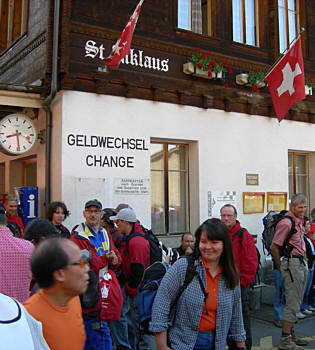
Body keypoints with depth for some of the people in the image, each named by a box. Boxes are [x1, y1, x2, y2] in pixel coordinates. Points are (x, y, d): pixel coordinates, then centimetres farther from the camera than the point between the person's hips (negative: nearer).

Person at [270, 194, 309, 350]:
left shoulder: (299, 220, 13)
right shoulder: (286, 222, -17)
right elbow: (274, 247, -17)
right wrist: (280, 267, -8)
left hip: (302, 263, 9)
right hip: (292, 263, -9)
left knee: (296, 302, 15)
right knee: (292, 303, -7)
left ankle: (291, 334, 26)